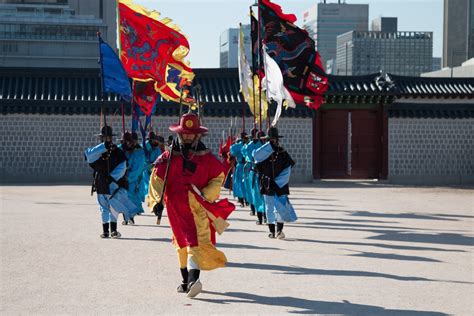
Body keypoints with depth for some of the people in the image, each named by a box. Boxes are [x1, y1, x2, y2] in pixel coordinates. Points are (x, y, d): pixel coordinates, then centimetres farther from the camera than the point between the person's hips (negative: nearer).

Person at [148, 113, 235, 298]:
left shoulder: (207, 157, 6)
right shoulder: (169, 156, 7)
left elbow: (218, 179, 10)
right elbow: (157, 179, 5)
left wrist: (205, 196, -6)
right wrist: (157, 200, -8)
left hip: (198, 206, -2)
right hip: (176, 207, 2)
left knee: (196, 242, -18)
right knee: (182, 244, 11)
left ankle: (193, 279, -30)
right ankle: (186, 281, 24)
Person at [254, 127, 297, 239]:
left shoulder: (283, 153, 0)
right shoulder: (263, 153, 2)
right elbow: (256, 155, -18)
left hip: (280, 186, -1)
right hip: (267, 186, 1)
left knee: (281, 207, -6)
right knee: (269, 208, 3)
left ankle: (279, 230, -1)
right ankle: (272, 231, 6)